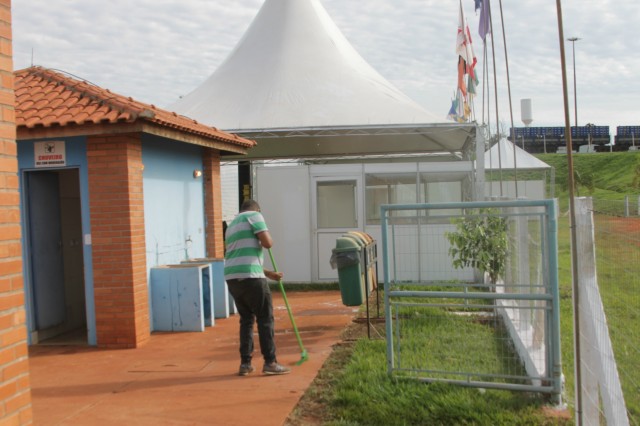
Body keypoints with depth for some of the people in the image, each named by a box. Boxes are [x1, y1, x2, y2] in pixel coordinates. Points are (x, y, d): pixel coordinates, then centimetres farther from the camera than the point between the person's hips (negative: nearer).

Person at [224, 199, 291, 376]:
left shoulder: (232, 225, 28)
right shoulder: (254, 215, 4)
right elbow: (268, 243, -9)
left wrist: (268, 273, 31)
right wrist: (266, 241, 15)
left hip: (232, 277, 8)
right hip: (250, 277, -7)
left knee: (246, 319, 16)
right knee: (265, 318, 2)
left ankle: (245, 363, 15)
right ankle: (270, 362, 3)